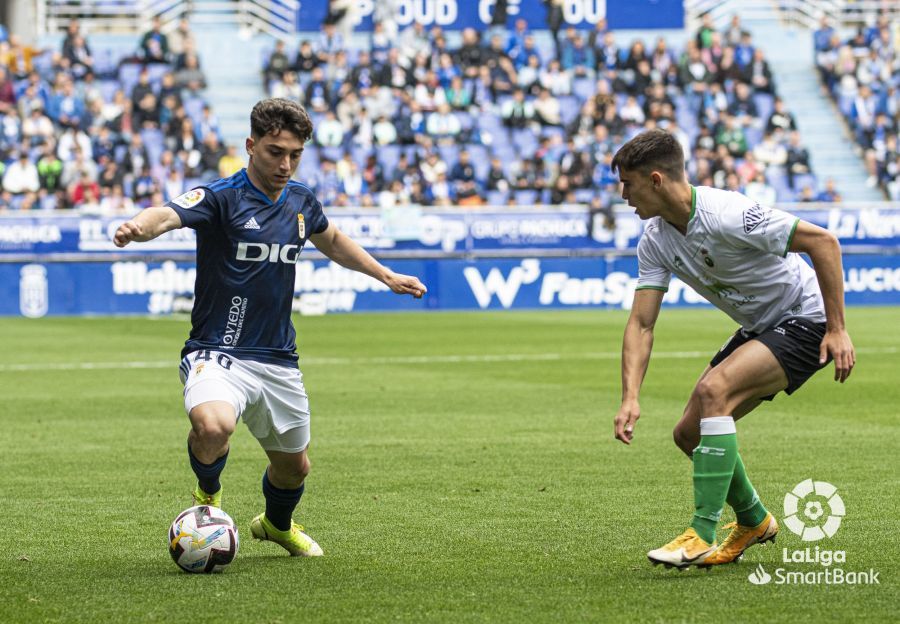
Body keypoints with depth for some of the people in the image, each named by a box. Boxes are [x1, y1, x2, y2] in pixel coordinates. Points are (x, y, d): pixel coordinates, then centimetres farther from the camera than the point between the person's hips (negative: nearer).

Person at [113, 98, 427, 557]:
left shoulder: (300, 201, 5)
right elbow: (168, 214, -35)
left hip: (278, 360, 6)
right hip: (219, 353, -6)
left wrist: (387, 275, 26)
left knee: (293, 467, 18)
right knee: (213, 425, -35)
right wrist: (138, 227, -57)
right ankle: (208, 493, 0)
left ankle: (277, 524, 54)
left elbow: (333, 241, 28)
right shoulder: (221, 198, -15)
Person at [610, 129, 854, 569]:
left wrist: (837, 329, -25)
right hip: (759, 329, 9)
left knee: (714, 390, -29)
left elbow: (823, 241, -26)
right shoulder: (655, 240, -4)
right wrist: (630, 397, -19)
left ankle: (702, 536, -26)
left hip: (805, 322, -9)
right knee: (689, 433, 5)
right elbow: (641, 323, -5)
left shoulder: (725, 215, -29)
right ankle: (754, 522, 29)